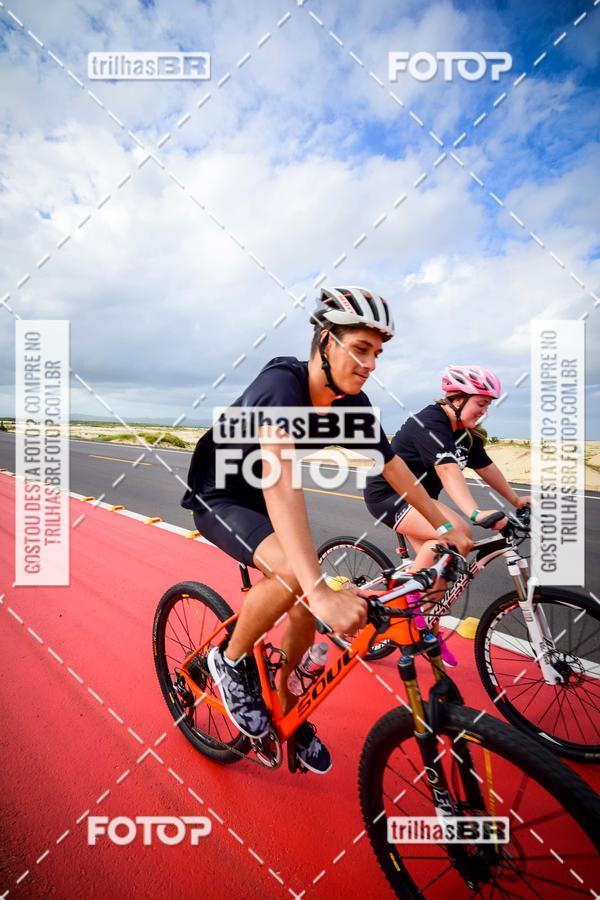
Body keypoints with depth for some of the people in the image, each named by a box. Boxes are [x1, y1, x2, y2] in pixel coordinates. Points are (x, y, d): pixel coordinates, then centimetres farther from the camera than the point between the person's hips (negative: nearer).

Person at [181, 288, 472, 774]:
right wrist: (322, 592, -52)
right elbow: (281, 482, -45)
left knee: (309, 603, -1)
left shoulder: (352, 402, -11)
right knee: (294, 575, -30)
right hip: (217, 496, -6)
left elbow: (393, 466, -1)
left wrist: (445, 526, 2)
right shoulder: (281, 382, -32)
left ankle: (285, 702, 28)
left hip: (260, 498, 6)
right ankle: (232, 661, 1)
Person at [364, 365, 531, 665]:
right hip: (388, 495, -9)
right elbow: (448, 471, -37)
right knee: (458, 533, -28)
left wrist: (516, 500, 17)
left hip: (416, 498, 9)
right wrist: (476, 513, -48)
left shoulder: (466, 433, 5)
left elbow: (486, 468, 13)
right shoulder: (430, 423, -23)